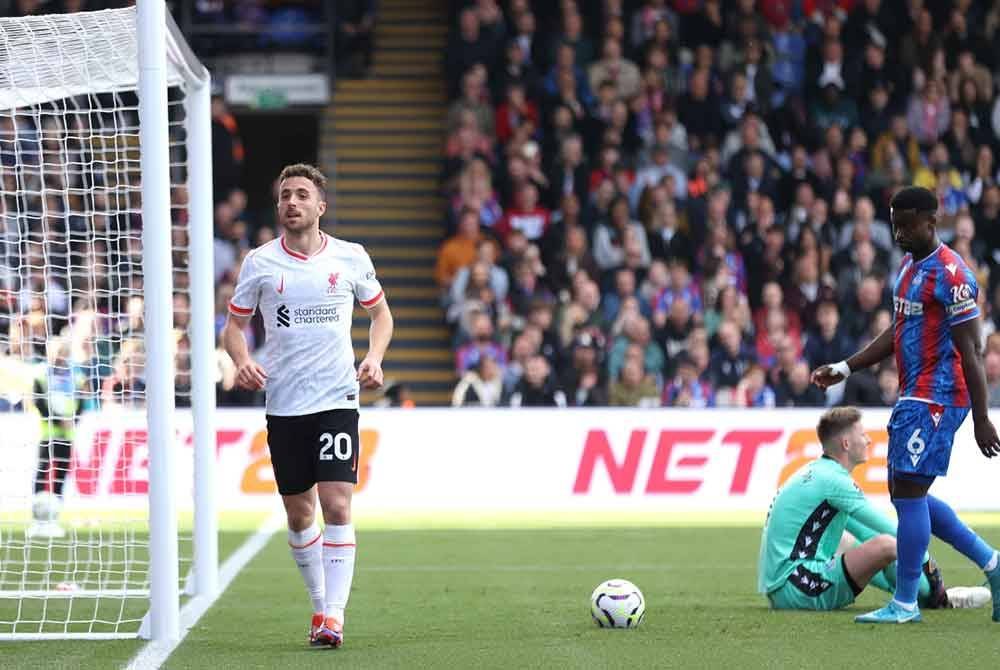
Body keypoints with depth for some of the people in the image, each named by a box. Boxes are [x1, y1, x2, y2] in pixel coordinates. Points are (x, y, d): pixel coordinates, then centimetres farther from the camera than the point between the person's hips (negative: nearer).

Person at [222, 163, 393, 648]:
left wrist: (375, 357, -2)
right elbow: (235, 322, 10)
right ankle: (319, 604, 25)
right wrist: (242, 361, -11)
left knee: (337, 506, -13)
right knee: (298, 516, 8)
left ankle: (334, 616, -14)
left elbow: (380, 312, 16)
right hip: (283, 404, 2)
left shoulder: (351, 258, 2)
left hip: (337, 399, -2)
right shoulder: (259, 262, 1)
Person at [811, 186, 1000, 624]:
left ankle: (905, 603, -1)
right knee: (904, 493, 12)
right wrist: (845, 369, 18)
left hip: (935, 399, -10)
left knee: (909, 492, -8)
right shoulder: (909, 267, 15)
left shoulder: (949, 274, -15)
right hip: (912, 397, 10)